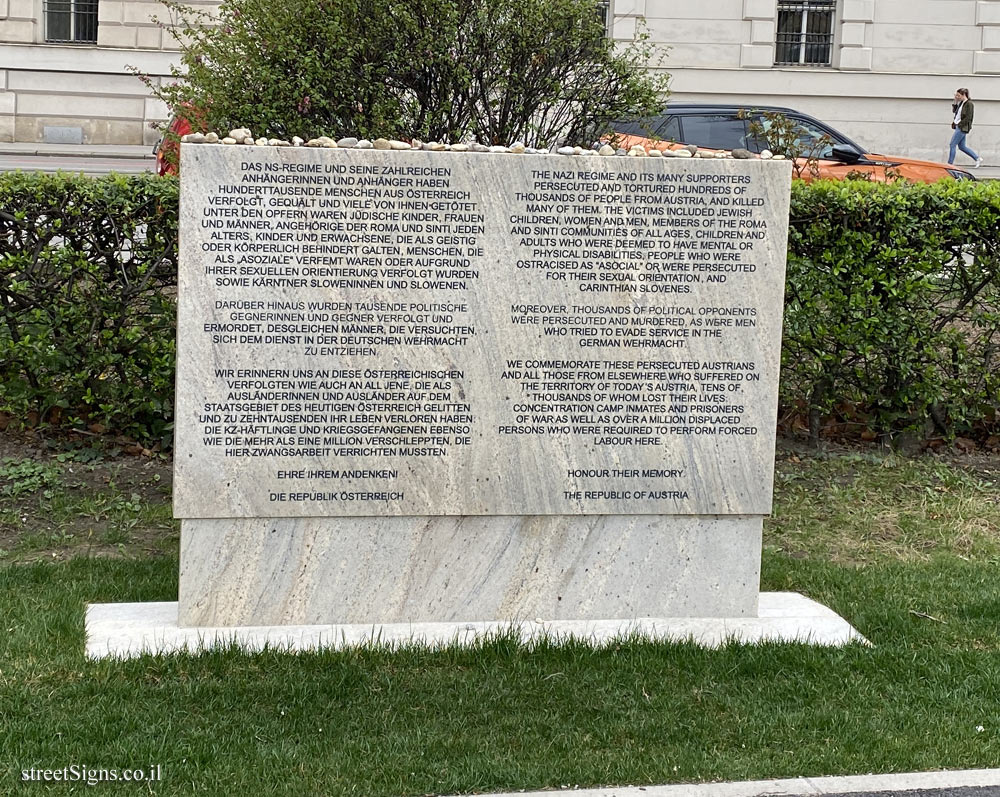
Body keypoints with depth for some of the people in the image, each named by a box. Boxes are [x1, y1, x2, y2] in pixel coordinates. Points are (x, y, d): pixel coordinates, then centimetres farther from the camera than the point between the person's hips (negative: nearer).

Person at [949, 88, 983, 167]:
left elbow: (968, 118, -17)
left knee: (952, 145, -8)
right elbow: (954, 111, 19)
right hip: (959, 127, 9)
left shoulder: (969, 104, -13)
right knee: (962, 147, 12)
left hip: (962, 127, -9)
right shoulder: (961, 103, 12)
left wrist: (959, 124, -16)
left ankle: (950, 163, -4)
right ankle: (978, 159, 19)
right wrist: (956, 102, 7)